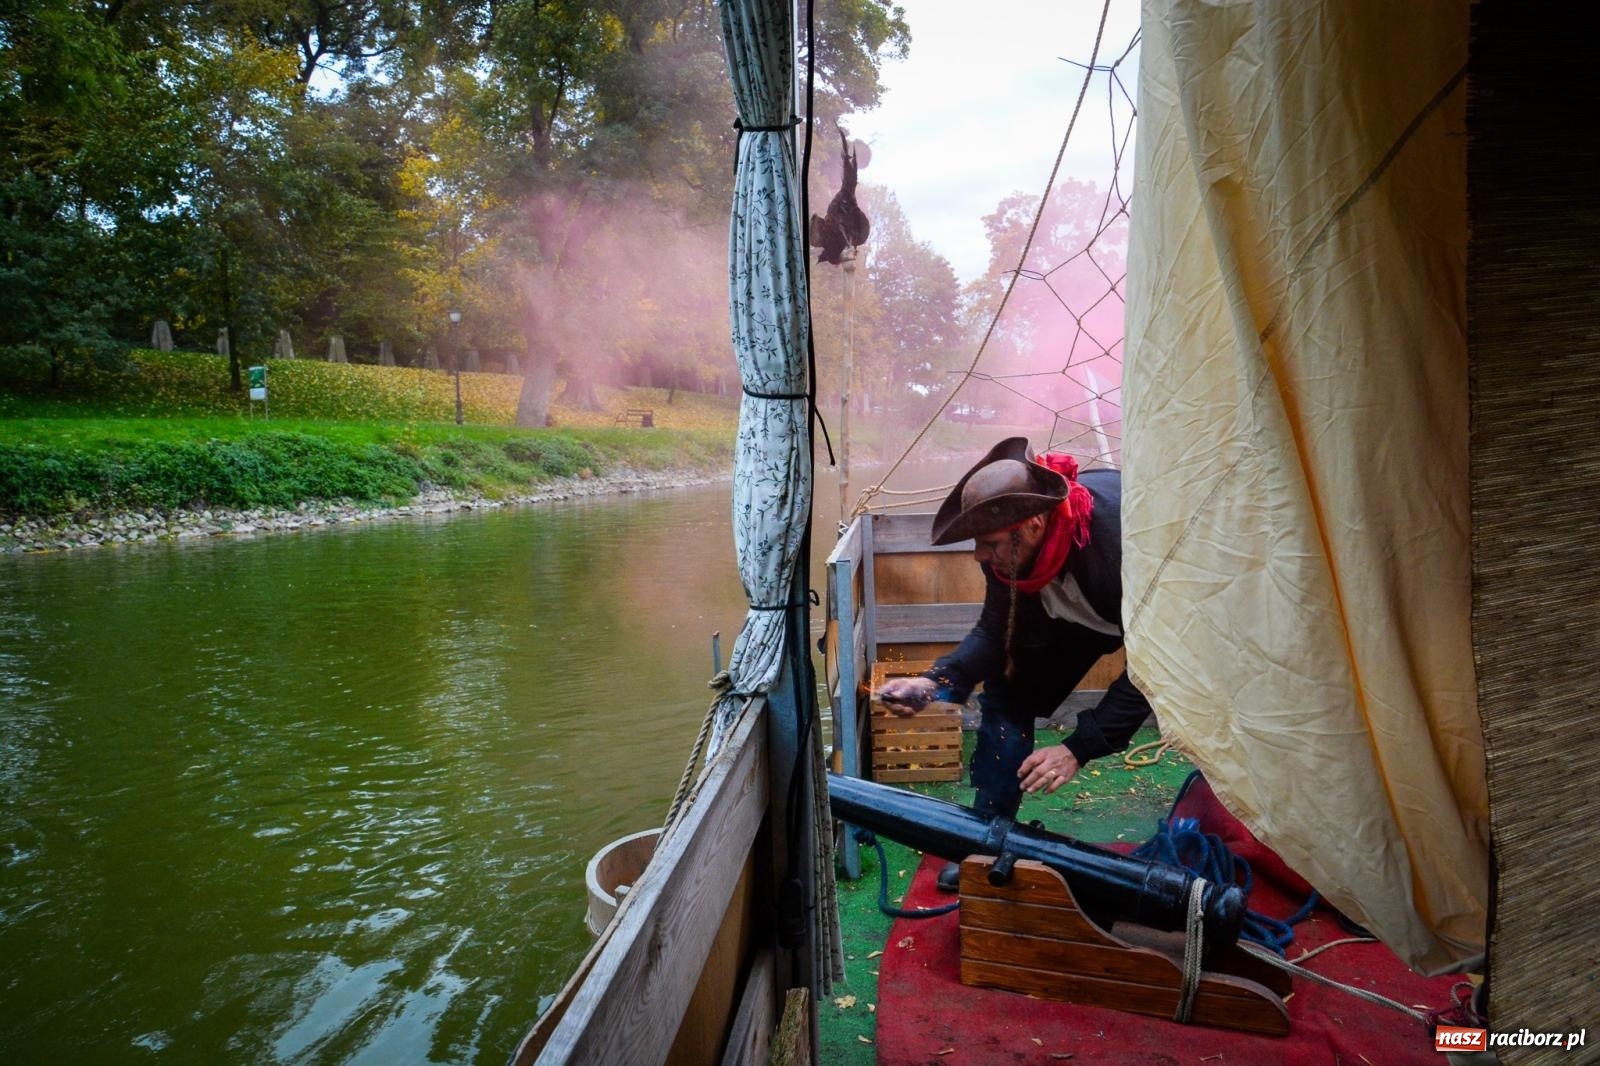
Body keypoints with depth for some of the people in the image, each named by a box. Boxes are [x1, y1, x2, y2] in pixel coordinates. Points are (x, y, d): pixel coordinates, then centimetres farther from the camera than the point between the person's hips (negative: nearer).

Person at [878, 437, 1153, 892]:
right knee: (1007, 695, -3)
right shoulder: (1010, 538, -26)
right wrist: (935, 682, -30)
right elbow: (995, 631, -13)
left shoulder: (1119, 536, -43)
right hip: (1078, 607, 4)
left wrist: (1079, 747, -39)